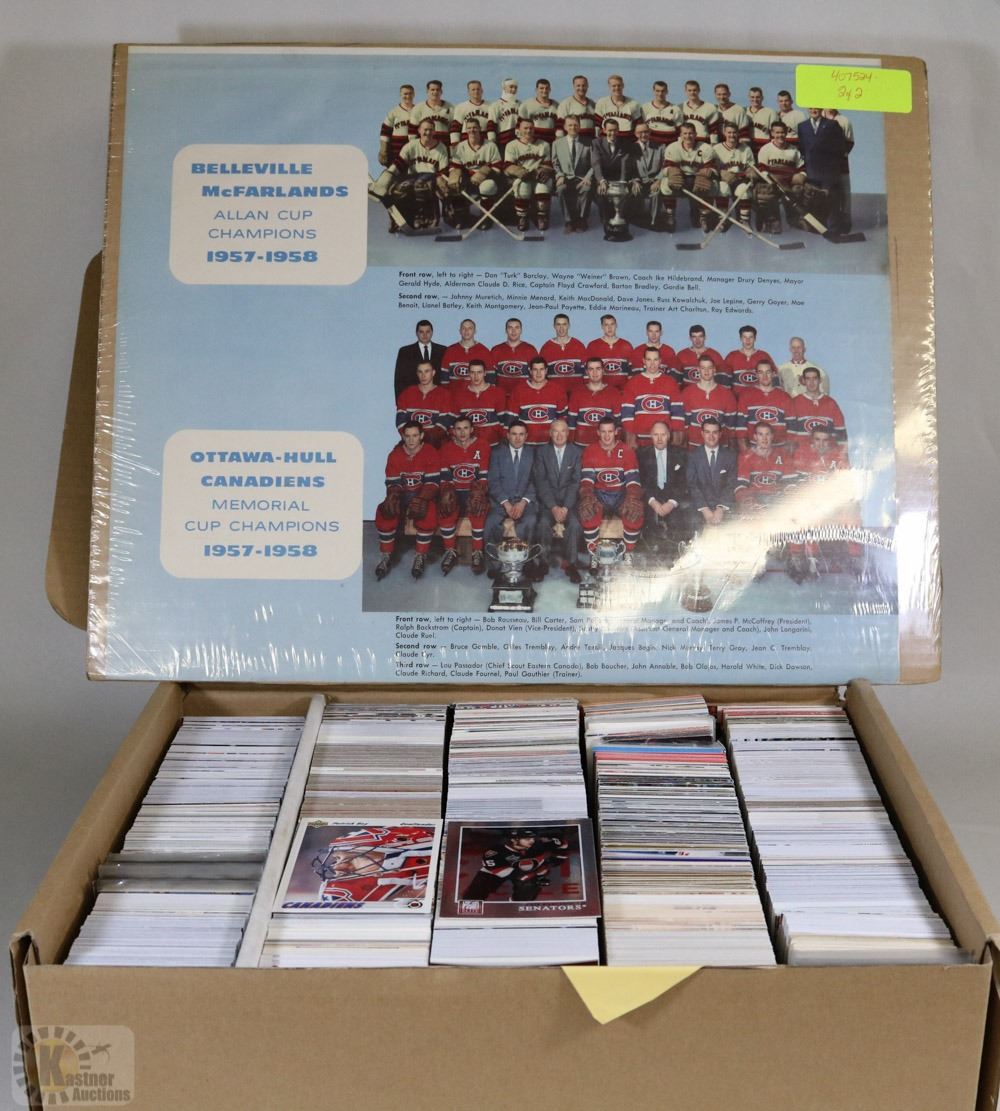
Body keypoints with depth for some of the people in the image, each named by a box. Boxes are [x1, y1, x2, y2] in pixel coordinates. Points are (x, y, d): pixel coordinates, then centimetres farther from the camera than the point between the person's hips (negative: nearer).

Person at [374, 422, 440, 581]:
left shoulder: (430, 453, -9)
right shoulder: (395, 455, 1)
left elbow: (433, 482, -14)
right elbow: (393, 483, -1)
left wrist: (421, 499, -30)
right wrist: (392, 496, -24)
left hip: (424, 496, -3)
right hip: (402, 496, 3)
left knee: (427, 514, -36)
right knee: (384, 514, -26)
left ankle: (421, 556, -18)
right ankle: (386, 556, -10)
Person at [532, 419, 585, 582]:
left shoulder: (577, 452, 4)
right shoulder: (541, 452, 4)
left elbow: (576, 482, -3)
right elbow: (541, 482, -3)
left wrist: (565, 507, -15)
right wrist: (553, 507, -15)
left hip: (569, 499, 0)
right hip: (547, 500, 0)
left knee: (574, 523, -29)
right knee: (544, 522, -29)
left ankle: (570, 562, -14)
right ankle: (544, 561, -13)